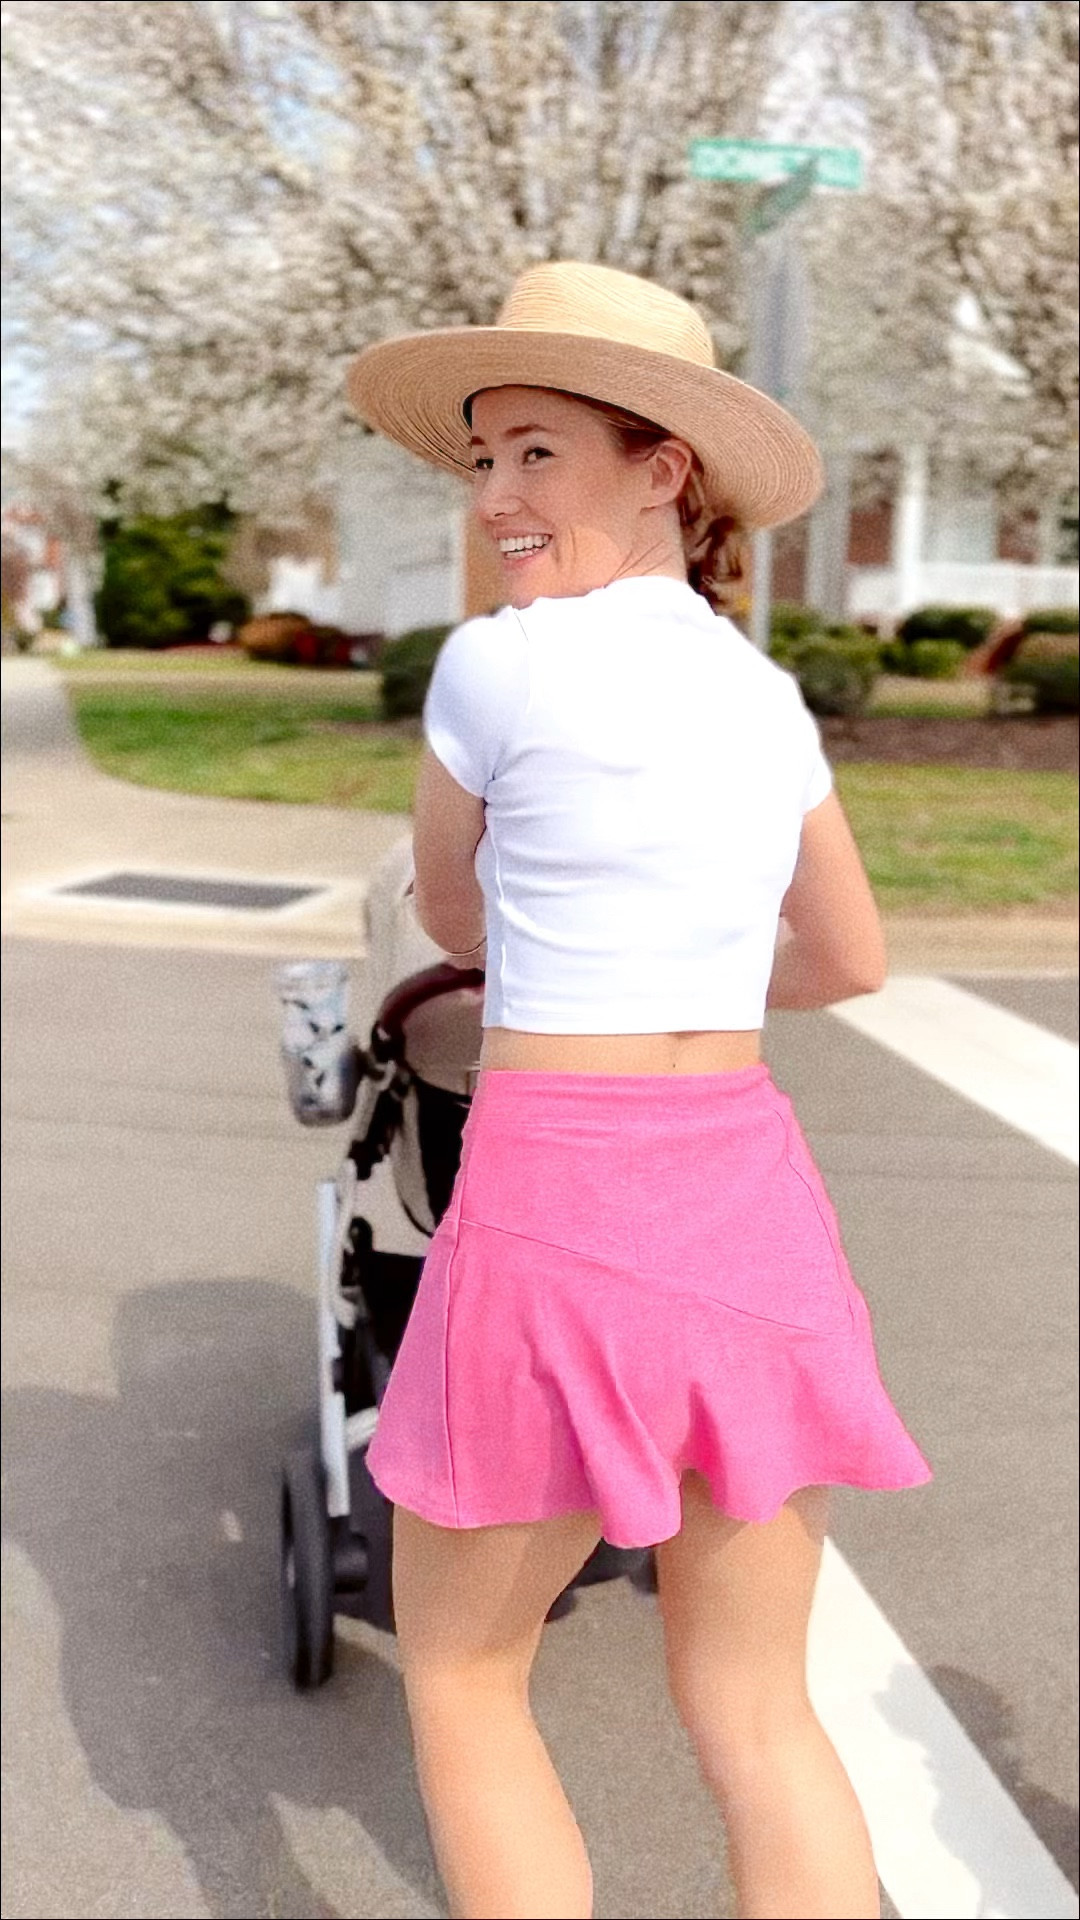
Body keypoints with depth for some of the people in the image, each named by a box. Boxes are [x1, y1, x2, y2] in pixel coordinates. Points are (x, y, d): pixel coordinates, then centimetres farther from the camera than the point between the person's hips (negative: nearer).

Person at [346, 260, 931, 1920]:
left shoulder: (494, 663, -8)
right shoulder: (769, 699, 10)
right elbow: (852, 962, 22)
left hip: (561, 1216, -6)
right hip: (748, 1203, 6)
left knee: (459, 1669, 19)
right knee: (755, 1715, 19)